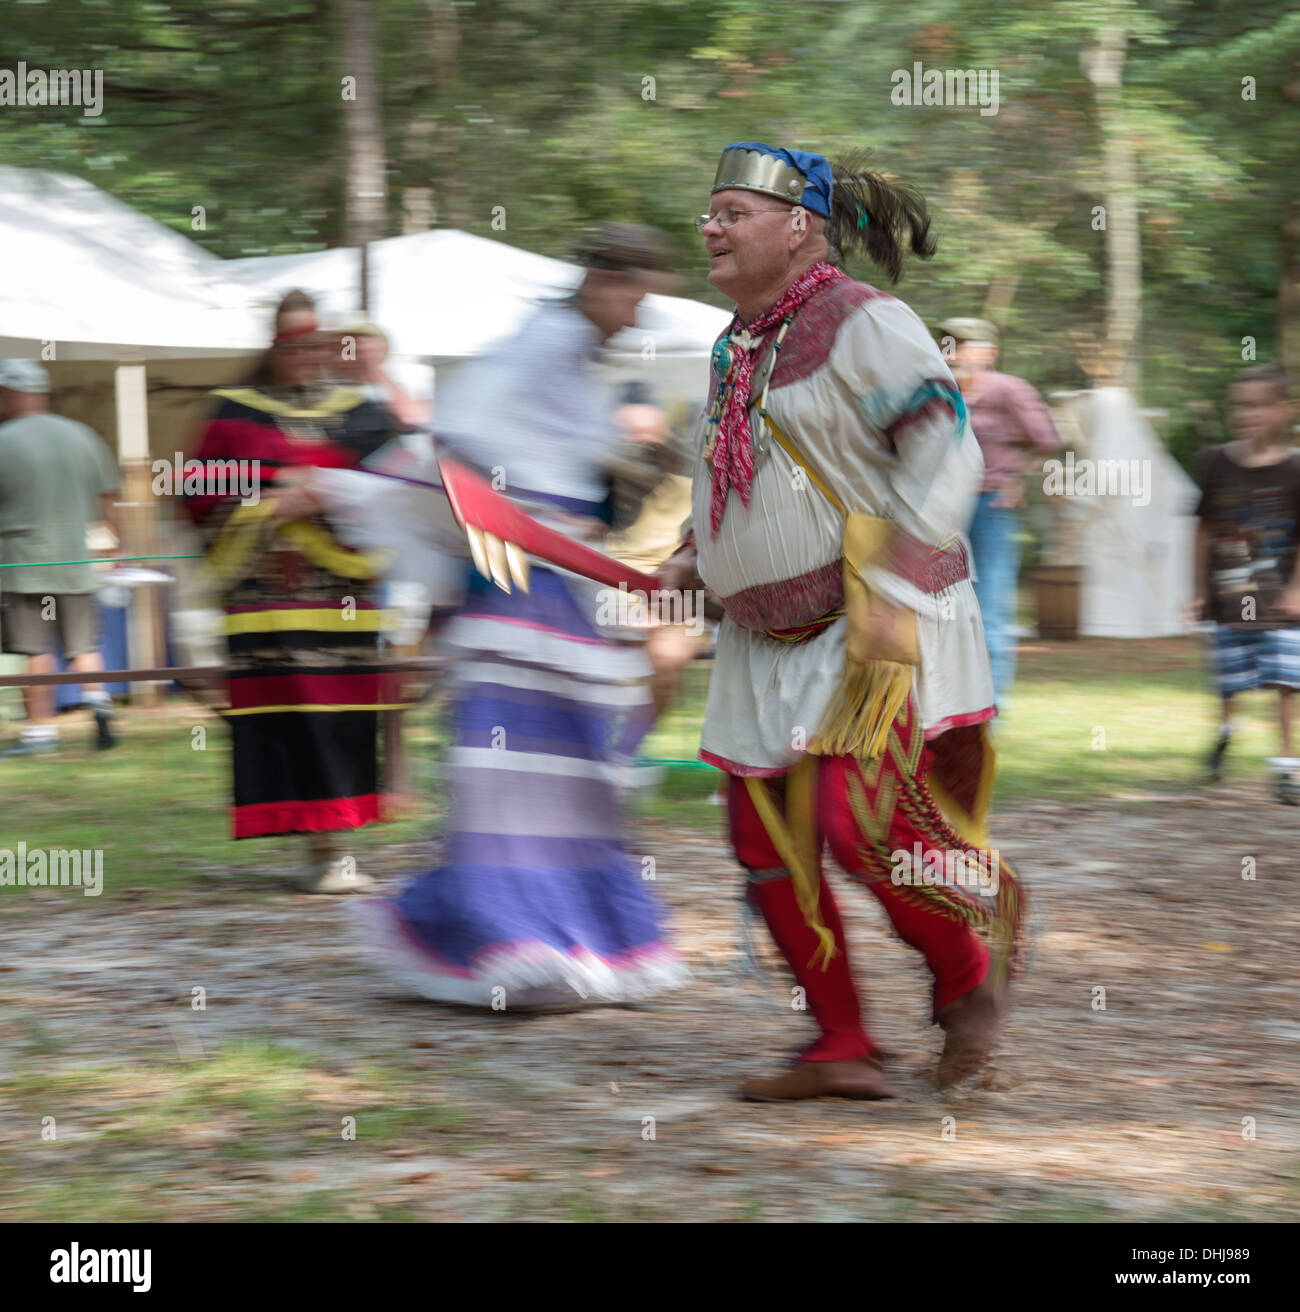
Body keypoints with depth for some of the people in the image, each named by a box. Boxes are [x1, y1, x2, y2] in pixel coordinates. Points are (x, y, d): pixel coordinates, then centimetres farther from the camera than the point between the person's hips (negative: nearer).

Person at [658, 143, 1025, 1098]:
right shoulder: (737, 346, 14)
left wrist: (894, 587, -28)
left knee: (862, 825, -17)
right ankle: (845, 1052, 10)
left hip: (874, 630, -8)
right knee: (769, 845, 2)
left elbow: (946, 450, -20)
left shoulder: (863, 325, -12)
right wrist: (692, 560, 13)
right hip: (769, 641, 8)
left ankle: (971, 972, 9)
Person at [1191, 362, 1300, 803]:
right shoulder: (1216, 464, 1)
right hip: (1228, 598, 2)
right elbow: (1204, 529, 8)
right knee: (1228, 681, 7)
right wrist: (1200, 590, 9)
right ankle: (1223, 732, 38)